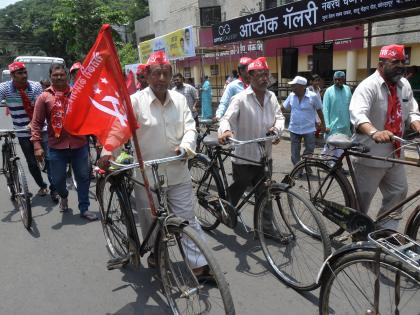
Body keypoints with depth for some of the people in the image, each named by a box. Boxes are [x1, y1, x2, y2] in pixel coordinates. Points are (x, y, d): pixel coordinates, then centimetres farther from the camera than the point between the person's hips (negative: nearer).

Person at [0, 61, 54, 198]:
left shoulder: (35, 86, -5)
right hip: (23, 134, 1)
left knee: (49, 159, -5)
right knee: (32, 163, 8)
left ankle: (53, 189, 8)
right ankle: (42, 186, 30)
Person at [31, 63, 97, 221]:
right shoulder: (44, 97, 1)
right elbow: (37, 123, -1)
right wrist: (37, 145, -9)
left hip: (79, 145, 1)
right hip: (56, 147, 0)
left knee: (83, 177, 6)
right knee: (57, 179, 8)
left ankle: (84, 209, 20)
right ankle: (64, 196, 42)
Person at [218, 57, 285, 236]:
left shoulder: (271, 97, 7)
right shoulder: (241, 98, -11)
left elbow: (279, 116, 9)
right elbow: (227, 118, -18)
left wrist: (277, 128, -14)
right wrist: (225, 130, -40)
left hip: (264, 156, 5)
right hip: (244, 157, -4)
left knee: (264, 195, 12)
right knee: (237, 190, 14)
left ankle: (266, 228, 24)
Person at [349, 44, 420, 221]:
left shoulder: (404, 85, 8)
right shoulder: (368, 86, -16)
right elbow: (357, 114, -32)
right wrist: (375, 132, -50)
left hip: (394, 155, 8)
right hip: (370, 155, -7)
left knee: (398, 193, 17)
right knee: (362, 198, 5)